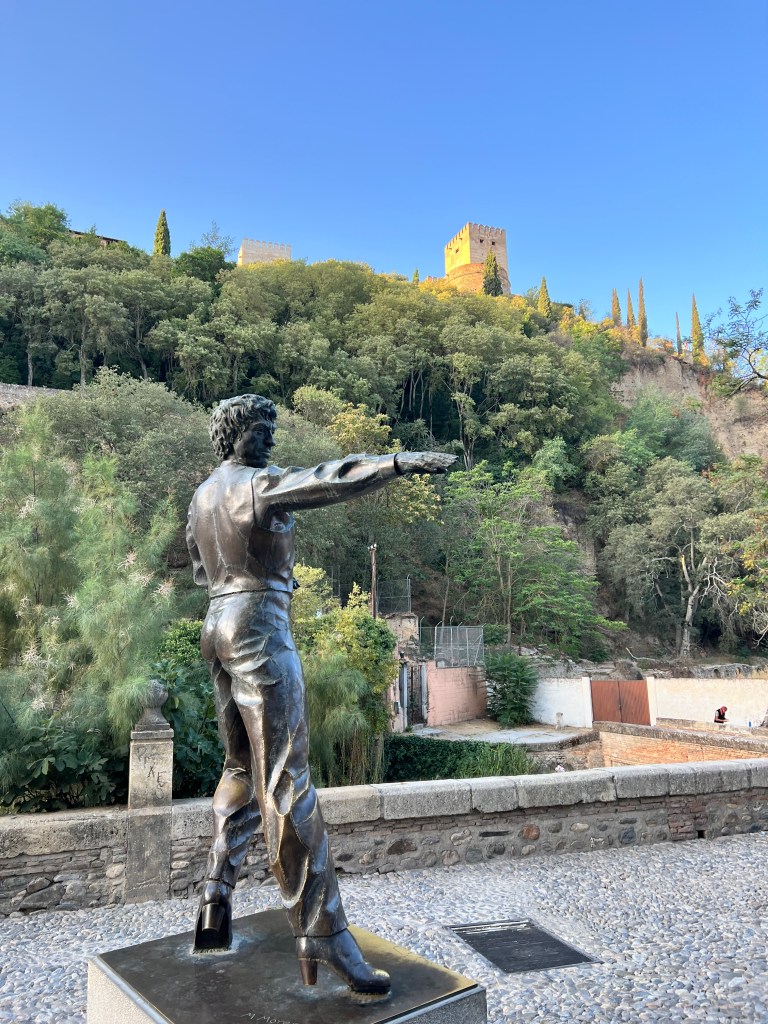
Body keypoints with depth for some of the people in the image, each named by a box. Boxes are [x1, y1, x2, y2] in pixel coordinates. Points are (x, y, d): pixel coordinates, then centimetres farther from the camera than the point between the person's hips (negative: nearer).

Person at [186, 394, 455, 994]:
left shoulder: (202, 496, 17)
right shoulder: (256, 484, -11)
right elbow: (323, 481, -28)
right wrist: (402, 463, -36)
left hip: (218, 627, 9)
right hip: (260, 629, -9)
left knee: (243, 770, 18)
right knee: (287, 782, -10)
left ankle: (214, 908, 23)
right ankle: (323, 938, -5)